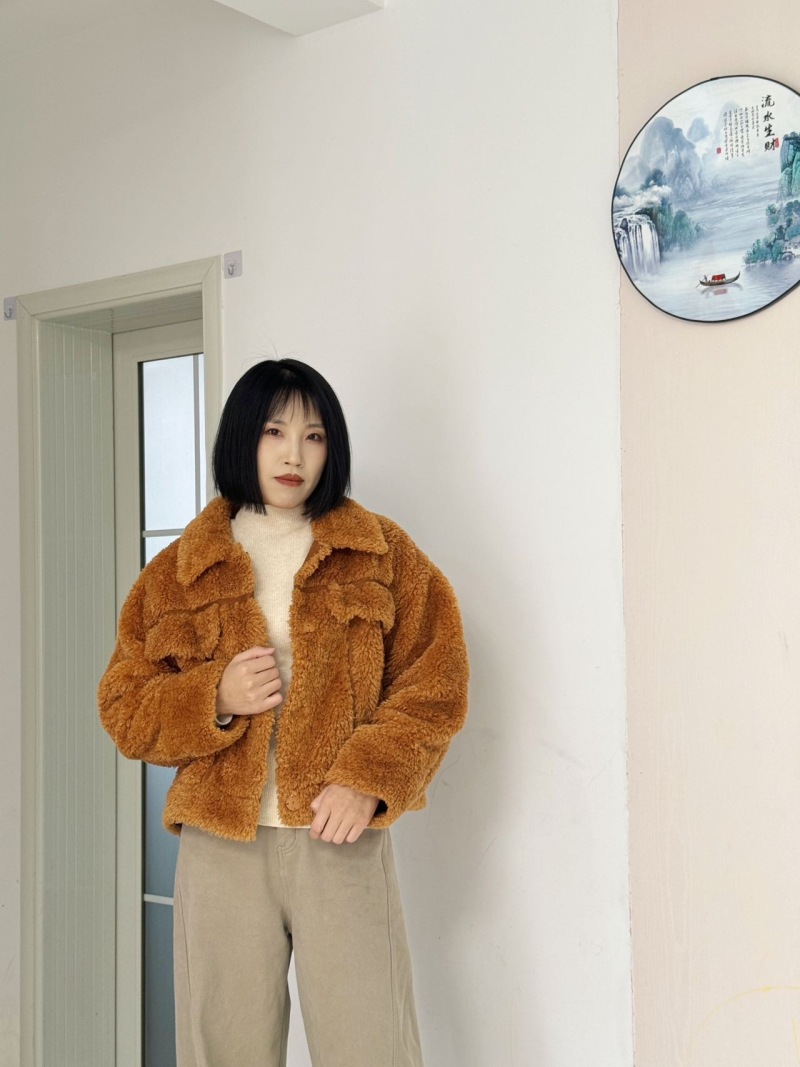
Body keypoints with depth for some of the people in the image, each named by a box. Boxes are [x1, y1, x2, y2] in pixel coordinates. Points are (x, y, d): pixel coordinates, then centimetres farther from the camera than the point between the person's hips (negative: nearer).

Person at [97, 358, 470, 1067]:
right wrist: (214, 698, -10)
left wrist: (369, 778, -12)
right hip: (220, 846, 1)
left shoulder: (382, 554, 7)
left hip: (343, 841, -1)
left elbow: (435, 682, 2)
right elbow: (124, 709, 9)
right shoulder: (178, 571, 10)